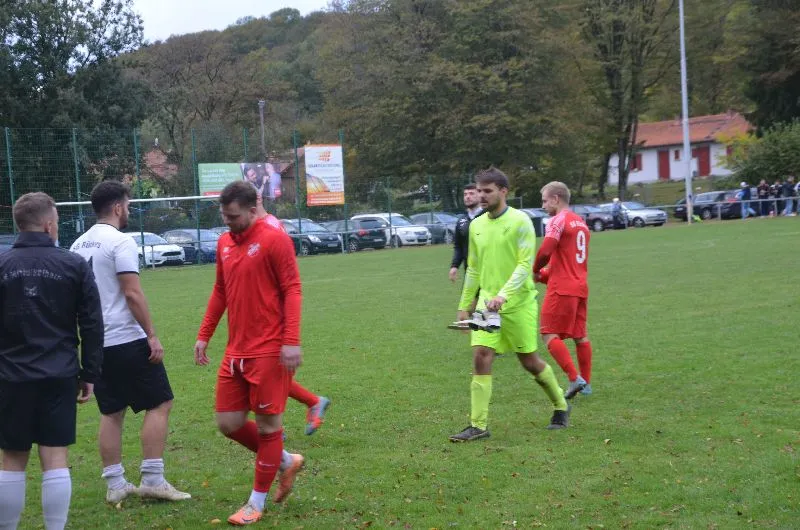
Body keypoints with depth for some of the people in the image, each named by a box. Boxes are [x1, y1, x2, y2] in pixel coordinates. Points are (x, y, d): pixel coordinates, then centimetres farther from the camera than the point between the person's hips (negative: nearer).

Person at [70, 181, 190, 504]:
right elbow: (132, 293, -17)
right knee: (159, 404, 0)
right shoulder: (120, 241, -11)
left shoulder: (79, 245, 13)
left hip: (95, 343, 8)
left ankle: (115, 485, 13)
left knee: (111, 413, 12)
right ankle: (152, 480, -4)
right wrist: (152, 335, -14)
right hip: (127, 340, -8)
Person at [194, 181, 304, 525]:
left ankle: (257, 502, 16)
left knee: (267, 425, 2)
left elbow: (292, 290, -13)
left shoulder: (273, 240, -11)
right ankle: (286, 462, 31)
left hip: (269, 352, -7)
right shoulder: (224, 243, 10)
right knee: (228, 423, 9)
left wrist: (292, 341, -20)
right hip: (236, 351, 7)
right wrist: (204, 335, 17)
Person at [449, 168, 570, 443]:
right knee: (480, 356, -9)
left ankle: (561, 407, 30)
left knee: (530, 361, 5)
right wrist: (464, 305, 17)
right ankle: (478, 425, -5)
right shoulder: (476, 225, 9)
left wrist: (503, 295, -27)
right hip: (488, 302, 5)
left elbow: (525, 264, -16)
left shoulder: (520, 221, -9)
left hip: (519, 303, -5)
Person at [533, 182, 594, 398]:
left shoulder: (558, 220, -10)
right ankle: (586, 384, 17)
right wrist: (546, 275, 18)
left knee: (550, 334, -6)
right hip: (581, 286, 9)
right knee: (580, 336, 14)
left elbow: (545, 250, -20)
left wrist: (536, 270, -1)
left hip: (562, 288, -9)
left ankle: (575, 379, -16)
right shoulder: (580, 221, 18)